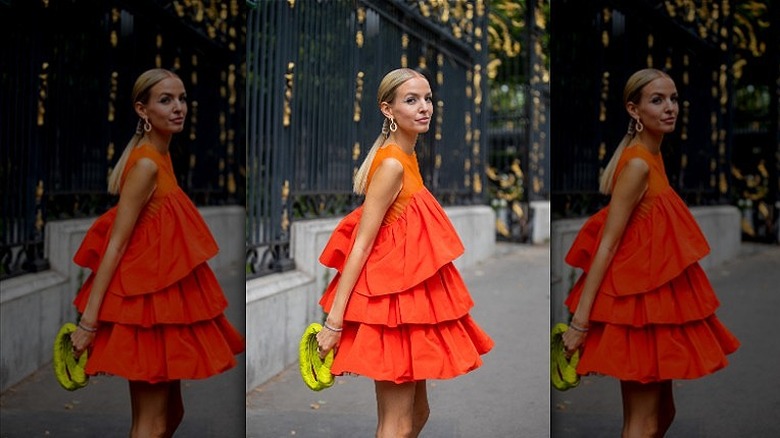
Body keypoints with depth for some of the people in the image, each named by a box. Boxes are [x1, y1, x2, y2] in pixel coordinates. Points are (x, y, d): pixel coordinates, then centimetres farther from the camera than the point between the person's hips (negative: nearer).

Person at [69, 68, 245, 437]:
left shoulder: (161, 158, 10)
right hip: (148, 299, -9)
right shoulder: (146, 164, -17)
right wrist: (88, 320, -21)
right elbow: (115, 243, -20)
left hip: (165, 295, 9)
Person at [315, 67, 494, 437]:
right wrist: (333, 321, -22)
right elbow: (360, 244, -20)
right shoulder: (392, 165, -18)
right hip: (394, 296, -10)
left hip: (411, 294, 10)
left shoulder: (407, 158, 9)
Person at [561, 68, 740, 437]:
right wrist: (580, 320, -22)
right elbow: (607, 243, -20)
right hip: (640, 297, -9)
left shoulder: (652, 157, 10)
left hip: (656, 294, 9)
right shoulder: (638, 164, -17)